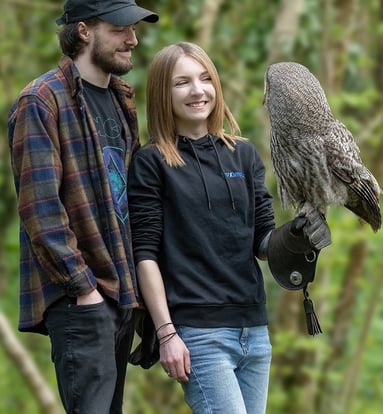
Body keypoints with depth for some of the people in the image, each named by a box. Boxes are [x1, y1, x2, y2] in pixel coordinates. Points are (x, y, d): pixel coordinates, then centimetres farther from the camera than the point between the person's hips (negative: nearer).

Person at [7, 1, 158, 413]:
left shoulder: (121, 101, 17)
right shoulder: (42, 101, -9)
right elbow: (39, 207, -16)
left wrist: (137, 280, 12)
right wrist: (82, 285, -16)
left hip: (122, 290, 8)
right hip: (78, 297, -8)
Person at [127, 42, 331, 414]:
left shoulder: (244, 154, 12)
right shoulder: (151, 163, -1)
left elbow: (262, 241, 12)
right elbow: (145, 253, -5)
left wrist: (294, 236, -10)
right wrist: (166, 333, -12)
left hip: (254, 327, 5)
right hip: (197, 331, -5)